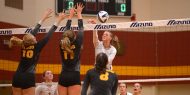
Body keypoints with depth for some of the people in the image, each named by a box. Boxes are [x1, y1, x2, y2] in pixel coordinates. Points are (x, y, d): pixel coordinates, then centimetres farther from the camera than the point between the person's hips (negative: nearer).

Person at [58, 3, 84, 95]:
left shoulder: (62, 44, 4)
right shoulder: (77, 44, -4)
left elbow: (66, 30, 18)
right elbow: (81, 28, 6)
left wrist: (70, 15, 29)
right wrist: (79, 13, 19)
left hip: (63, 77, 4)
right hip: (74, 77, -4)